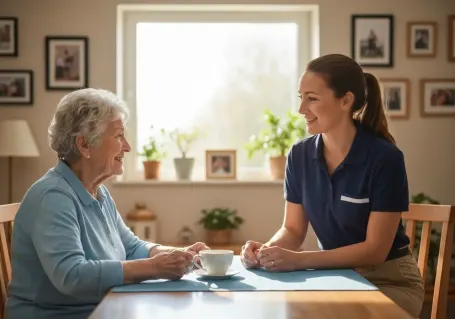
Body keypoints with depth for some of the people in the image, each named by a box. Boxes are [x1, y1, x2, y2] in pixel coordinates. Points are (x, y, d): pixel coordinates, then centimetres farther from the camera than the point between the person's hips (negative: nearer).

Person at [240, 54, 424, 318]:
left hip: (387, 281, -4)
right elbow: (293, 230, 2)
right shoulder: (300, 155, -4)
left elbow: (375, 249, -20)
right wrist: (267, 250, -20)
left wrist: (299, 260, -28)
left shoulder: (385, 158, -20)